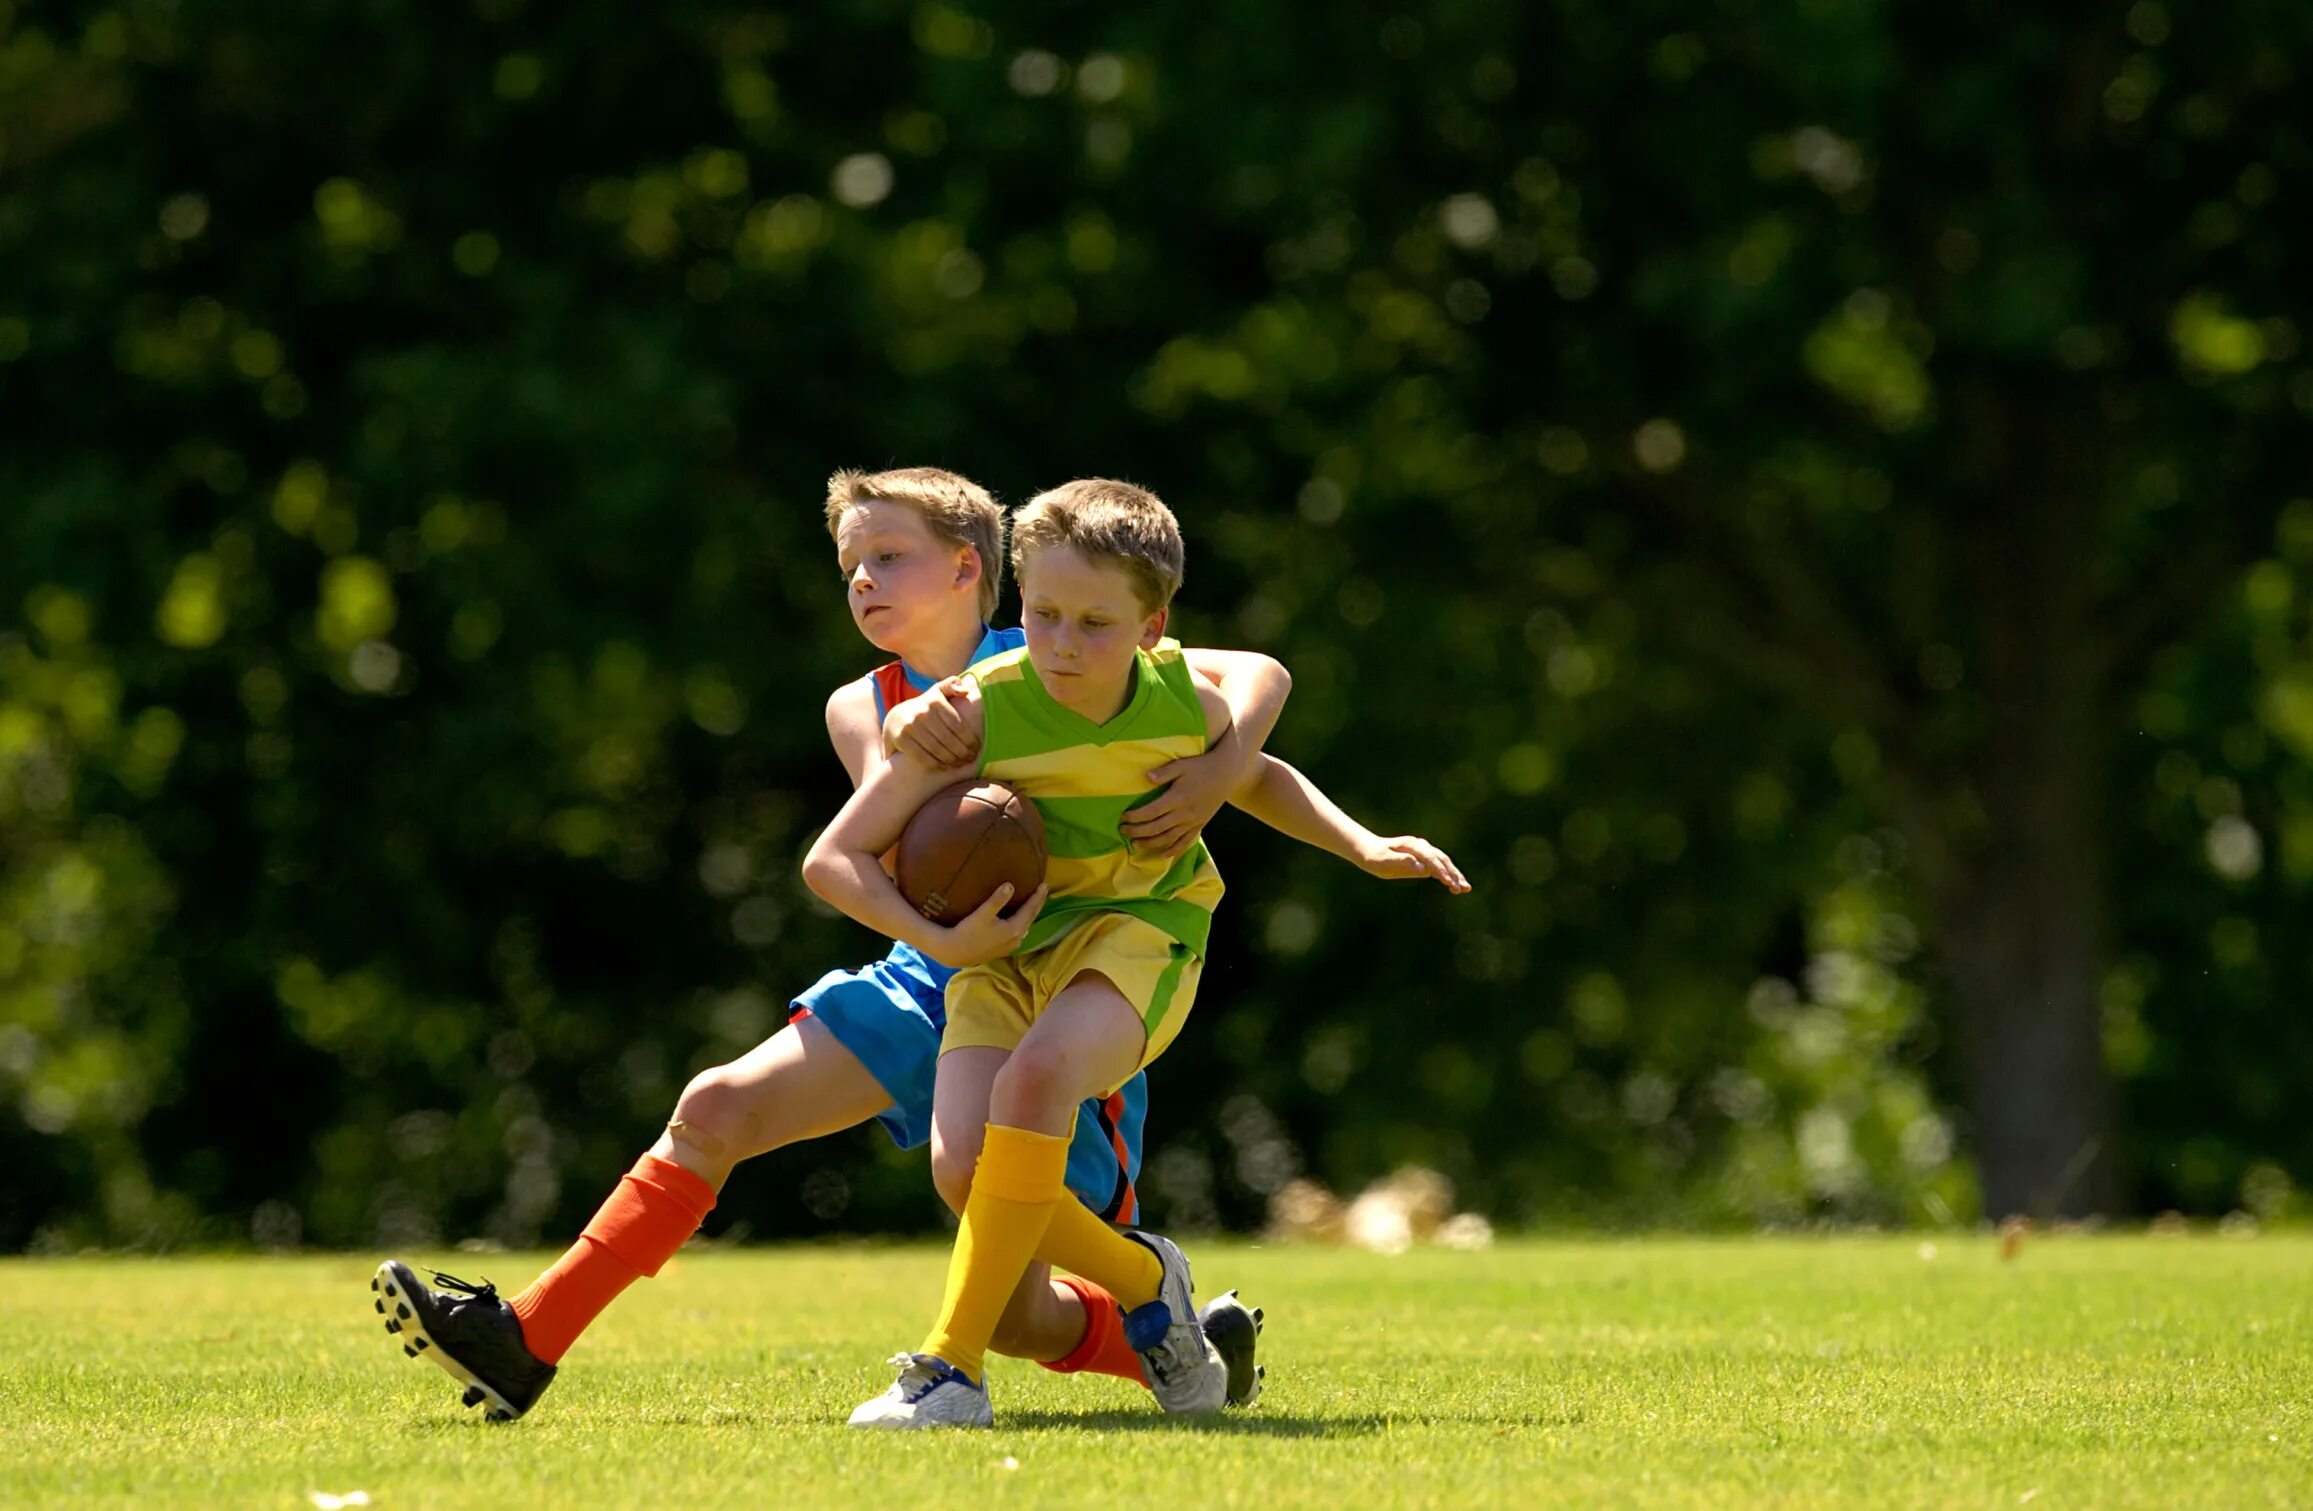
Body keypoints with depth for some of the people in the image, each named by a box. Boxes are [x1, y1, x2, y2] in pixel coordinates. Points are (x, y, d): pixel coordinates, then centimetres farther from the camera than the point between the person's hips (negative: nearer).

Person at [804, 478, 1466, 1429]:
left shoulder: (1184, 701, -6)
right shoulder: (978, 714, -16)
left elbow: (1258, 779, 20)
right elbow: (833, 859, -13)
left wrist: (1365, 848, 8)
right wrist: (943, 943, -24)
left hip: (1136, 933, -1)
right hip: (1004, 951, 1)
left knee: (1038, 1073, -34)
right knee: (964, 1165, -23)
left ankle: (954, 1366, -29)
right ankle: (1143, 1279, 9)